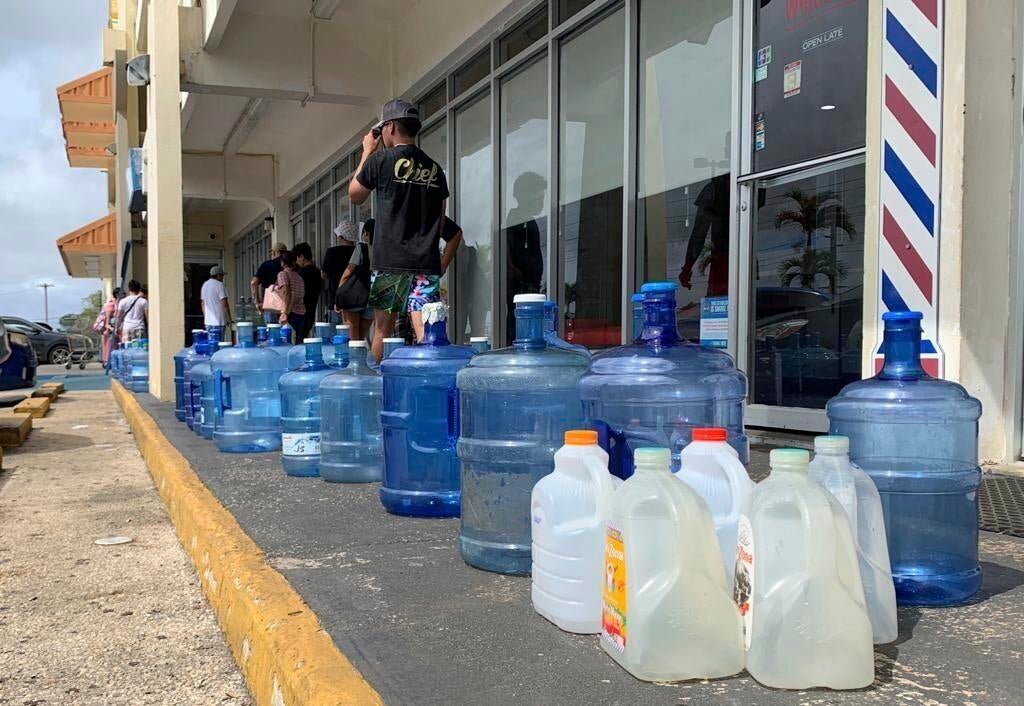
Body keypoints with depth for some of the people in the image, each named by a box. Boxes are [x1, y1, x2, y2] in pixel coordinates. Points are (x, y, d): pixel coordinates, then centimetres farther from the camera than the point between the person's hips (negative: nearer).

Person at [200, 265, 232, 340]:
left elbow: (202, 303, 18)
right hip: (218, 321, -8)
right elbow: (224, 303, -15)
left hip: (208, 321, 8)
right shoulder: (219, 285, -11)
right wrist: (229, 319, -9)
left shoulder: (205, 285, 13)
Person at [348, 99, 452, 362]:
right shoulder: (435, 168, 12)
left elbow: (354, 195, 13)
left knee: (383, 328, 8)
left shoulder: (381, 160, -3)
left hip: (389, 261, -3)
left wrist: (367, 152, 20)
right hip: (427, 262, 3)